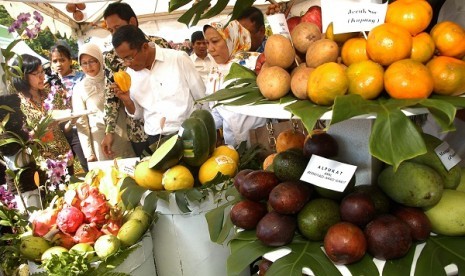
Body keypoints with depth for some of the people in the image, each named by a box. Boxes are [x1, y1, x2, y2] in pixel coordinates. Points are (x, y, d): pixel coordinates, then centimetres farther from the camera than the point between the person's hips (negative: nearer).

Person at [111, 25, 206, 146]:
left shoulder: (178, 59, -8)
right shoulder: (130, 74, 4)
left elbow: (202, 98, 0)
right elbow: (137, 114, 12)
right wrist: (126, 100, -8)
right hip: (155, 140, 3)